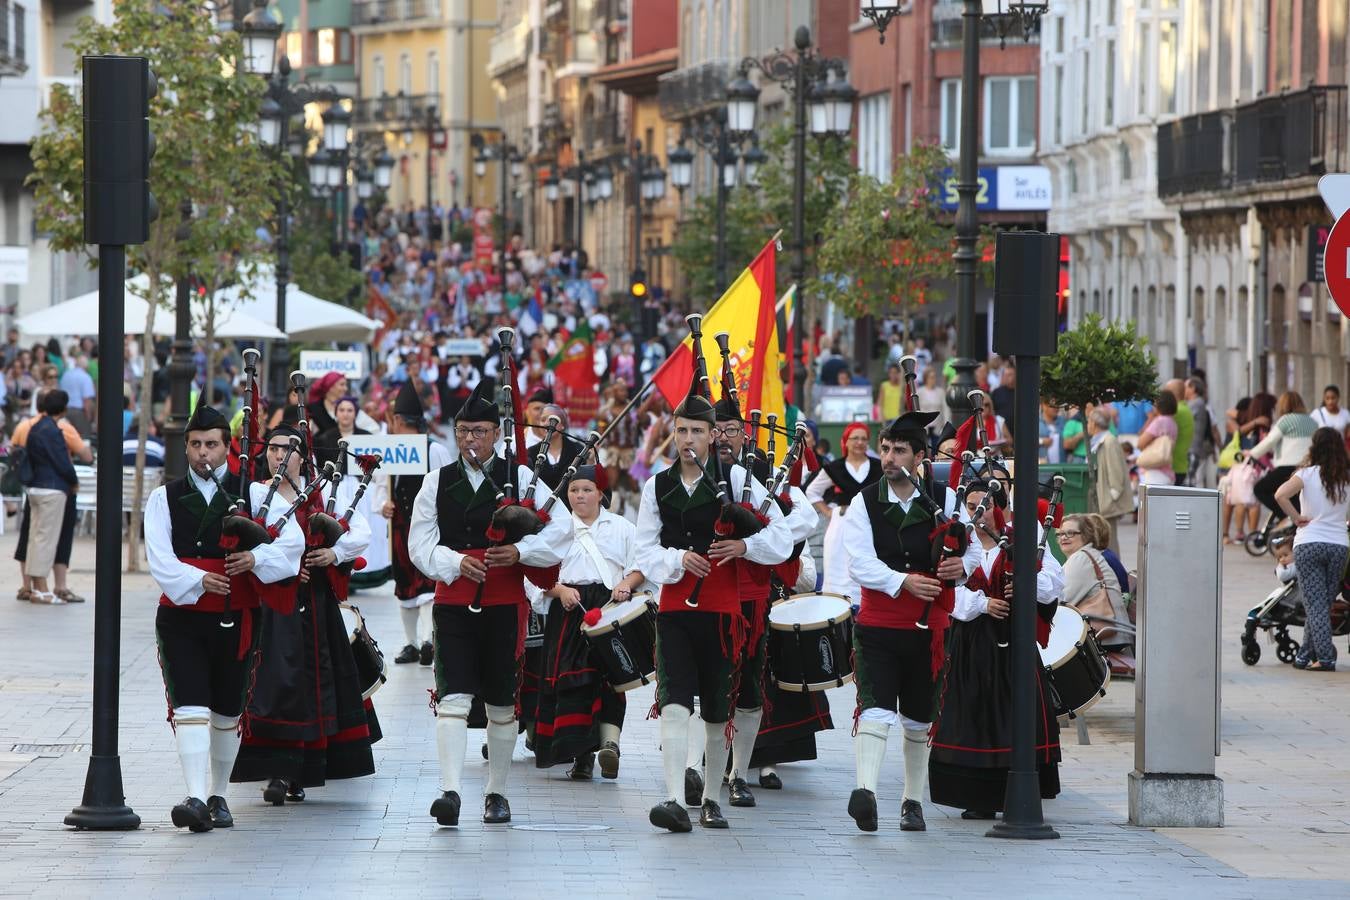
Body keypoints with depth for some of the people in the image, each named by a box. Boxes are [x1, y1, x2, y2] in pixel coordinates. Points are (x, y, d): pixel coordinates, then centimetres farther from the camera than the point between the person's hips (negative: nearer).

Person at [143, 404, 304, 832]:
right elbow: (159, 558, -6)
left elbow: (293, 539, -4)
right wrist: (197, 580, -22)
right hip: (181, 618, -1)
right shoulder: (165, 498, 5)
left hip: (236, 620, 1)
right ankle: (196, 799, -22)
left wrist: (256, 558, -21)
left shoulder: (254, 494, 5)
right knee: (190, 708, -14)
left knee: (227, 712, 11)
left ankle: (218, 796, 26)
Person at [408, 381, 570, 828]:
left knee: (501, 702, 8)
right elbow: (419, 543, 3)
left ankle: (497, 792, 19)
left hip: (505, 602, 0)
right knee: (452, 696, -12)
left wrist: (520, 551, -16)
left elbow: (561, 529, -1)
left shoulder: (519, 477, 4)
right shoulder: (438, 481, 8)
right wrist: (455, 562, -15)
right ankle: (450, 790, -17)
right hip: (453, 601, 0)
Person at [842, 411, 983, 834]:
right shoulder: (864, 503, -1)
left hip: (927, 629, 2)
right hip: (877, 626, -2)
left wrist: (961, 566, -14)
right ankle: (866, 792, -29)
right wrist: (903, 581, -26)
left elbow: (974, 553, 10)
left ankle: (913, 801, 24)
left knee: (918, 718, 12)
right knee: (875, 708, -18)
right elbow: (860, 564, -11)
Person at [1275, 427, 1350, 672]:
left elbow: (1281, 495, -20)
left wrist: (1297, 518, -7)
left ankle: (1325, 657, -9)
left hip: (1309, 544, -3)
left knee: (1315, 604, -1)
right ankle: (1305, 655, 18)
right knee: (1325, 603, 12)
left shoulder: (1308, 474, -5)